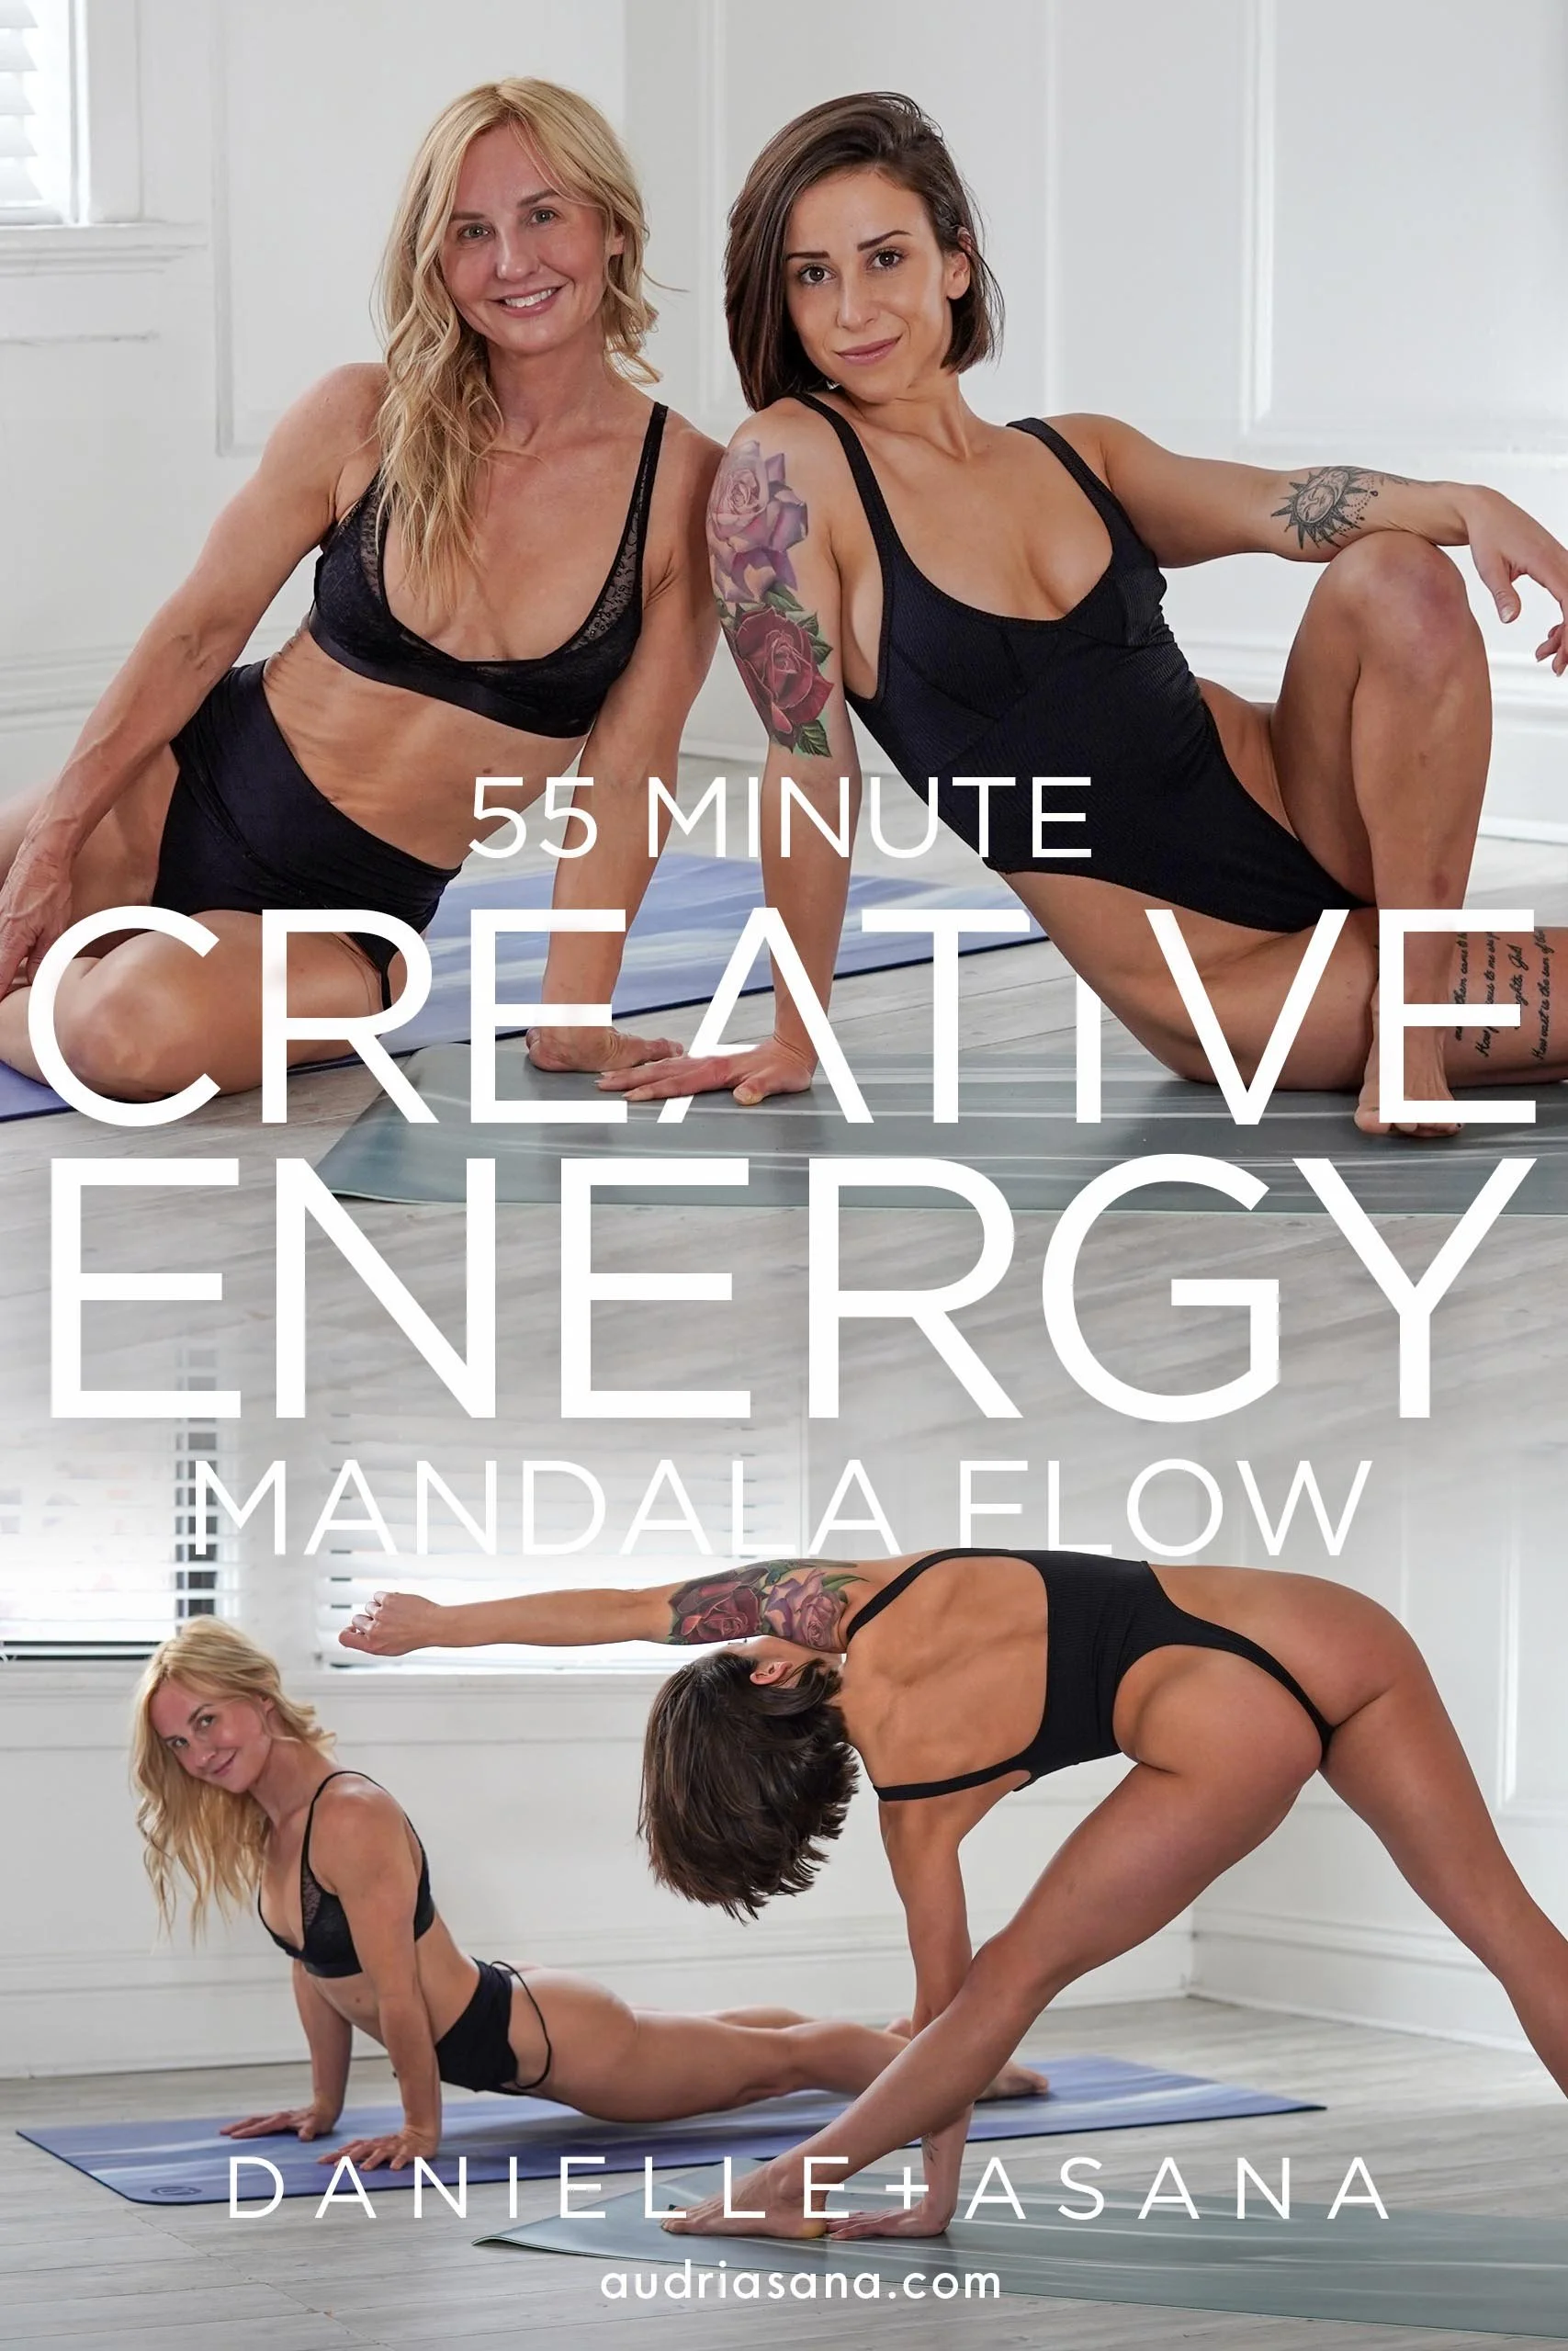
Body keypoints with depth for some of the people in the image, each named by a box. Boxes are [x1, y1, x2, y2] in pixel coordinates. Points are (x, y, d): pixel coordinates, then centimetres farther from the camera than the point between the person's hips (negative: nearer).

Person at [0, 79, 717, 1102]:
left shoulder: (686, 484, -10)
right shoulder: (365, 422, -7)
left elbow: (625, 768, -6)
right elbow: (199, 631, 1)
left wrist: (572, 1018, -9)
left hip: (349, 922, -1)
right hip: (180, 802, 2)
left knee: (143, 1035, -32)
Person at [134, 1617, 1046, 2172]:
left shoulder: (352, 1817, -30)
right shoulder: (267, 1822, -4)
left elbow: (397, 1994, -26)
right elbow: (315, 1970, 8)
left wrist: (421, 2128, -20)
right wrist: (325, 2106, 12)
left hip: (537, 2035, -9)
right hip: (505, 2036, 9)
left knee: (783, 2056, 13)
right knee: (734, 2044, 31)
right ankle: (908, 2040, 54)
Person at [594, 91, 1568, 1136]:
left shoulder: (1079, 455, 6)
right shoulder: (785, 467, -10)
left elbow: (1282, 508, -11)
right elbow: (811, 762, -10)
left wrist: (1465, 503, -30)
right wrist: (796, 1037, -6)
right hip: (1209, 977, -6)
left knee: (1398, 578, -24)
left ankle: (1408, 1028, -12)